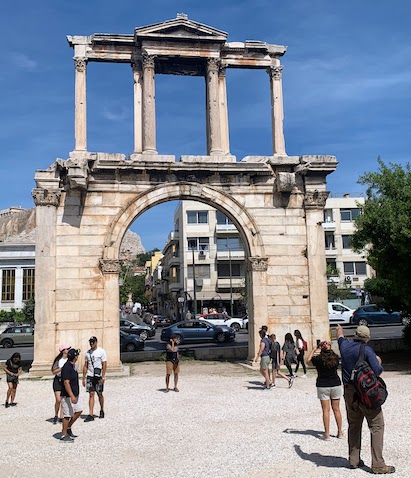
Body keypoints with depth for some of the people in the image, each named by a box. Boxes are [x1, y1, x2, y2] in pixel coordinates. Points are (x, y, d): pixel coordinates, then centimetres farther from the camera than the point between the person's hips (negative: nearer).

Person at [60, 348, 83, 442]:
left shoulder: (73, 365, 8)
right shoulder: (66, 367, -22)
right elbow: (66, 383, -28)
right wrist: (72, 396, -31)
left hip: (74, 395, 10)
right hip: (67, 396, -10)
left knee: (79, 410, 14)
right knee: (68, 415, -2)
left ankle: (68, 428, 26)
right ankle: (64, 435, 9)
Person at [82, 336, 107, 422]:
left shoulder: (101, 351, -4)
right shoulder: (87, 353, 9)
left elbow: (104, 365, -6)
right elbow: (85, 366, 13)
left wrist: (103, 377, -13)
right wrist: (83, 378, 8)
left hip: (99, 376, -3)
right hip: (90, 376, 3)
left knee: (99, 394, 7)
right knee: (91, 394, -2)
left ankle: (102, 411, 26)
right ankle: (90, 415, -5)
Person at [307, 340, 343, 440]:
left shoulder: (318, 359, -12)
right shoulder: (336, 358, -4)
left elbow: (308, 359, 7)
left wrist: (314, 349, 17)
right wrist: (329, 349, 23)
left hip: (323, 386, -3)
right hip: (336, 385, 3)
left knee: (326, 410, 1)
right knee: (336, 409, 12)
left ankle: (327, 434, 3)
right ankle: (340, 432, 19)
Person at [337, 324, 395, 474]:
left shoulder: (345, 345, 5)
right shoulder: (367, 350, -12)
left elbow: (340, 337, 29)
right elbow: (378, 372, -17)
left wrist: (339, 329, 52)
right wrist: (378, 361, 4)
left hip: (349, 392, 6)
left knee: (354, 426, 16)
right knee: (377, 426, 0)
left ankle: (354, 460, 22)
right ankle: (378, 465, -2)